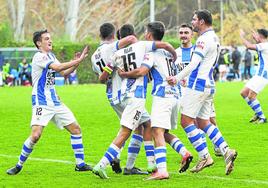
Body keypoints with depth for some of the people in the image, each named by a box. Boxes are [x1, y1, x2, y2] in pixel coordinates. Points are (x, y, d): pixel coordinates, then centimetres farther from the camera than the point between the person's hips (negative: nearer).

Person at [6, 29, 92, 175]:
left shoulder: (50, 55, 14)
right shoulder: (39, 57, -13)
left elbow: (64, 73, 18)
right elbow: (58, 68, -25)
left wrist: (76, 63, 2)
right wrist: (78, 60, -22)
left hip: (55, 102, 9)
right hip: (41, 103, -9)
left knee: (75, 129, 6)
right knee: (35, 135, -20)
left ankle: (80, 164, 13)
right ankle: (19, 165, -4)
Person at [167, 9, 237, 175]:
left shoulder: (204, 39, -14)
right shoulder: (214, 38, 17)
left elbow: (193, 64, -20)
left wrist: (178, 78, -18)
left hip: (198, 85, -10)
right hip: (209, 85, 10)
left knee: (186, 121, -5)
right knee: (203, 123, 12)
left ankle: (205, 156, -9)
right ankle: (226, 151, 0)